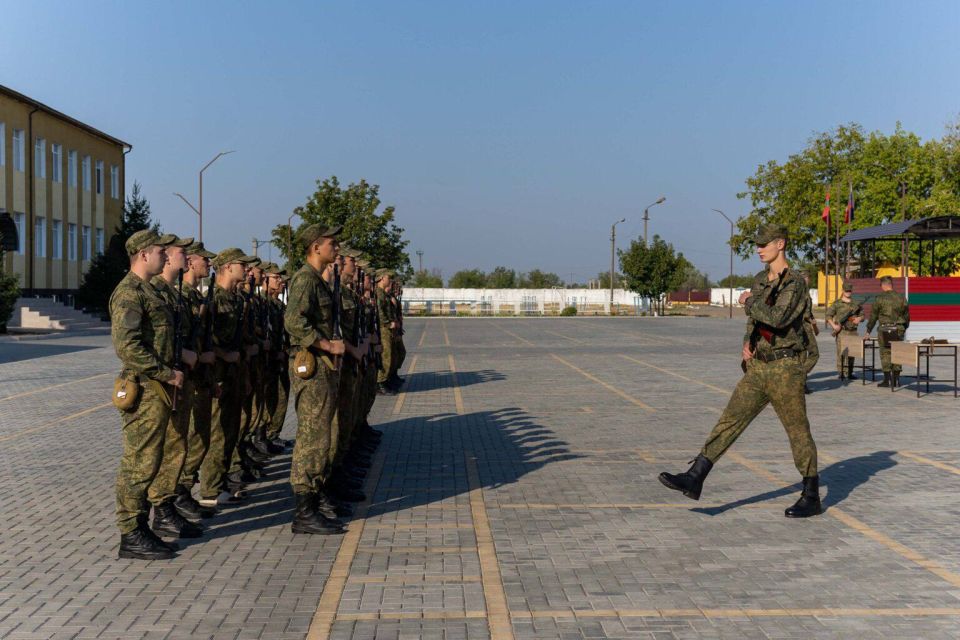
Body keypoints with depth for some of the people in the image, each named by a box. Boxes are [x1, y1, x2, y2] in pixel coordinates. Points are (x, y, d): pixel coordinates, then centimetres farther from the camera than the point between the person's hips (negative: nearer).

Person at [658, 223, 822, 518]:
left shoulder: (795, 283, -12)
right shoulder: (759, 280, 13)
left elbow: (777, 318, -28)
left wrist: (749, 302, -13)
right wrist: (746, 345, 5)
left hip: (784, 369, -7)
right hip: (758, 368, 7)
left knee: (798, 432, 3)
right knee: (730, 420, 1)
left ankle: (811, 498, 16)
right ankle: (694, 478, -1)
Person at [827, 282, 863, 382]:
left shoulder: (856, 304, 12)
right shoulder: (837, 303, 0)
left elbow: (862, 314, 21)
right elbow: (828, 315, -3)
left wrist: (859, 318, -2)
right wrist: (834, 326, -15)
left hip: (853, 332, 4)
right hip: (841, 331, -4)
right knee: (842, 352, -8)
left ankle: (849, 373, 16)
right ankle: (841, 373, -4)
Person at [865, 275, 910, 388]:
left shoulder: (879, 298, -6)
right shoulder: (901, 298, 5)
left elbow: (873, 316, -1)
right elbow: (906, 316, 11)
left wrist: (868, 331, 8)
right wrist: (904, 328, 24)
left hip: (885, 329, -4)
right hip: (899, 330, 4)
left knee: (885, 354, 2)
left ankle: (887, 380, 0)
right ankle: (896, 380, 11)